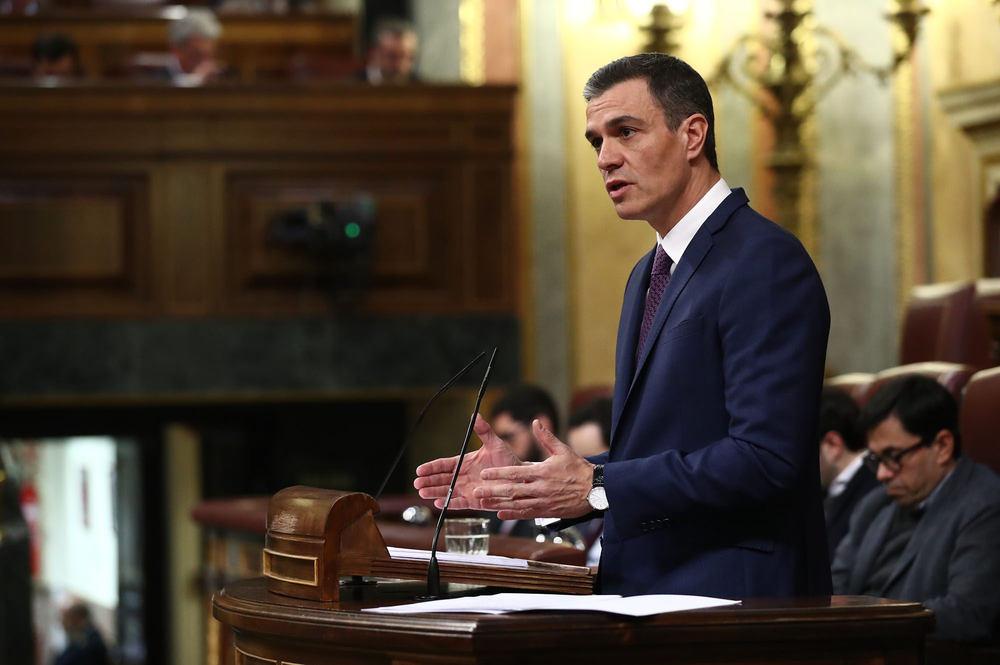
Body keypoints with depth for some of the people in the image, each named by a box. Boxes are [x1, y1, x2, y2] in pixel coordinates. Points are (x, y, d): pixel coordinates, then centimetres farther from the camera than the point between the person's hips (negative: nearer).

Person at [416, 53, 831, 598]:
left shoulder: (766, 263, -9)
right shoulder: (649, 275, 20)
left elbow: (764, 459, -18)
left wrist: (597, 487, -16)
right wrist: (523, 478, 9)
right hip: (646, 598, 8)